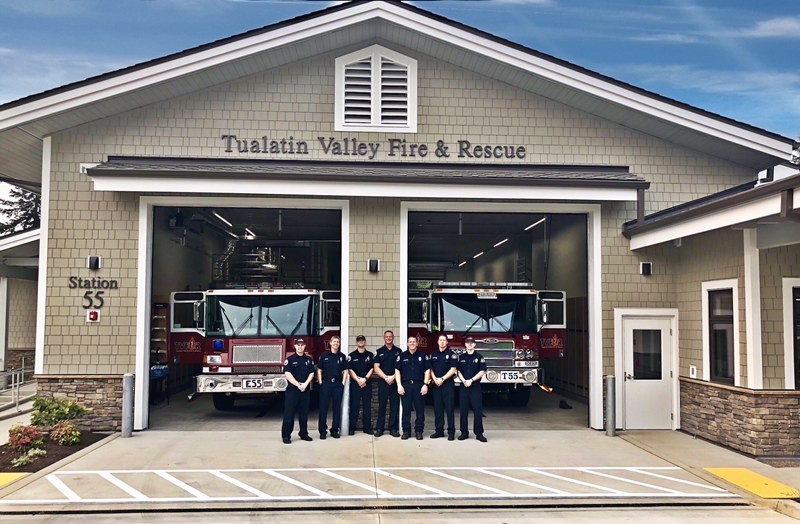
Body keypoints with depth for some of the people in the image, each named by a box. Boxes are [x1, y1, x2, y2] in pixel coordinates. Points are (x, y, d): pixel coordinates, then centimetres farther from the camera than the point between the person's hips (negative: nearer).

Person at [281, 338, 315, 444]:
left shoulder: (309, 359, 10)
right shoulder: (290, 359, -2)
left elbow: (311, 373, 6)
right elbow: (287, 374, -10)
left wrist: (305, 384, -10)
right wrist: (298, 385, -15)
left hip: (305, 390, 4)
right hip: (292, 389, -4)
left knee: (304, 413, 10)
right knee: (289, 413, -3)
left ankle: (304, 434, 19)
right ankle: (286, 435, 0)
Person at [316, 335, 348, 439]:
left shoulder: (342, 356, 7)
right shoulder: (324, 355, 3)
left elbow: (345, 371, 8)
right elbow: (319, 370, 4)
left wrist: (343, 383, -1)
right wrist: (320, 383, -3)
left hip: (338, 383, 2)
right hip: (326, 383, -1)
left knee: (337, 408, 5)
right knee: (323, 407, 0)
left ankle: (335, 430, 14)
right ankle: (322, 431, 6)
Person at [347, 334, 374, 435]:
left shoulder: (370, 355, 9)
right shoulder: (351, 356, 5)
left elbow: (372, 369, 4)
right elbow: (350, 370, -1)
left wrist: (365, 379, -11)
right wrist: (358, 380, -12)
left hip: (367, 383, 1)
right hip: (355, 384, -1)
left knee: (367, 406, 3)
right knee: (354, 406, -1)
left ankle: (367, 427, 10)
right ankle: (352, 428, 3)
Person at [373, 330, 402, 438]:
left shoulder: (398, 351, 8)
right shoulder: (379, 351, 8)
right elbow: (376, 368, 2)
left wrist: (393, 377, -11)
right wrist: (386, 377, -10)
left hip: (395, 382, 0)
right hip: (383, 381, 0)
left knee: (395, 405, 1)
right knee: (381, 405, 1)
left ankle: (393, 428, 8)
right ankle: (379, 428, 6)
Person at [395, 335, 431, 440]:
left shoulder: (423, 356, 7)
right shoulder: (402, 356, 8)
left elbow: (427, 370, 5)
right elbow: (397, 370, 5)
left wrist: (425, 384, -4)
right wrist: (399, 385, -3)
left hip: (419, 385, 0)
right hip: (405, 385, 0)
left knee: (420, 409, 1)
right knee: (406, 409, 3)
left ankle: (418, 431, 10)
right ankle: (406, 431, 11)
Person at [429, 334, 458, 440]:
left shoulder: (451, 354, -2)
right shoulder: (434, 354, 12)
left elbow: (453, 369, -9)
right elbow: (431, 369, 12)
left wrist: (442, 379, -14)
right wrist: (435, 379, -5)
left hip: (448, 384, -4)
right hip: (436, 384, 5)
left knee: (449, 408, -3)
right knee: (437, 408, 7)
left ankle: (451, 432, 0)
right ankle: (439, 431, 14)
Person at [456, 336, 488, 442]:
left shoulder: (479, 357, 2)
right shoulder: (461, 357, 10)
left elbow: (482, 371, -5)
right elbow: (458, 371, 7)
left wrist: (471, 380, -12)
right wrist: (464, 381, -9)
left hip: (475, 386, -2)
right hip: (463, 386, 2)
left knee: (478, 410, -3)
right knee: (463, 410, 4)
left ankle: (479, 433, 2)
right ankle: (464, 432, 11)